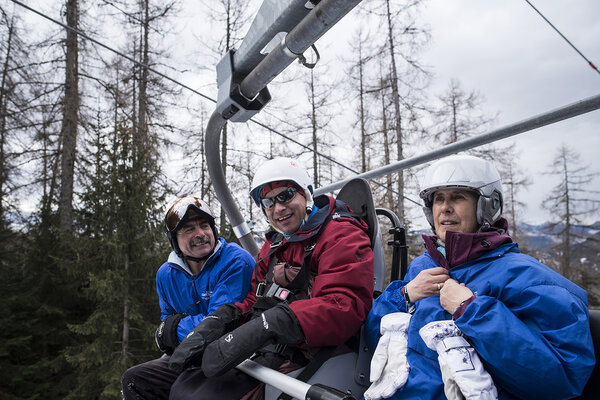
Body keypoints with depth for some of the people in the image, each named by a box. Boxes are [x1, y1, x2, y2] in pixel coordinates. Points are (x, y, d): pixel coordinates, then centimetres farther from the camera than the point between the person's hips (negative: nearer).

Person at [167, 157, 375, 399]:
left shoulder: (342, 235, -8)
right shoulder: (274, 245, 19)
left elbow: (344, 306, -22)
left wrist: (265, 327, -31)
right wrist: (216, 322, -4)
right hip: (260, 351, 8)